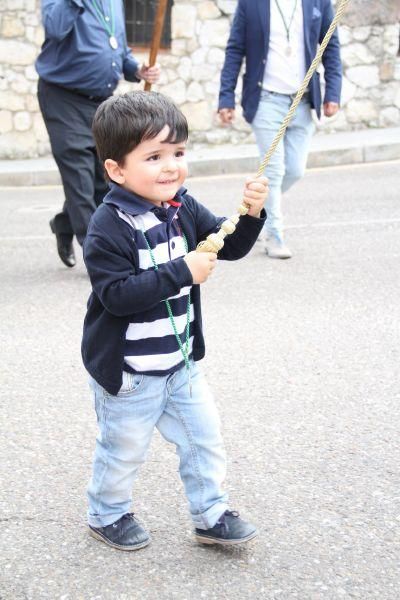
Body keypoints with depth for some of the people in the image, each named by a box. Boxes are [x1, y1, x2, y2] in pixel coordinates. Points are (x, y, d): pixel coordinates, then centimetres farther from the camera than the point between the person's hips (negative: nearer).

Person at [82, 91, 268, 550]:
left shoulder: (183, 209, -2)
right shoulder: (109, 227, -23)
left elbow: (229, 246, 5)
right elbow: (117, 294, -29)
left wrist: (250, 213, -15)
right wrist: (182, 272, -32)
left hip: (181, 361, 6)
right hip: (127, 371, -6)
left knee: (203, 437, 14)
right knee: (123, 449, 12)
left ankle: (210, 515, 32)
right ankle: (106, 515, 36)